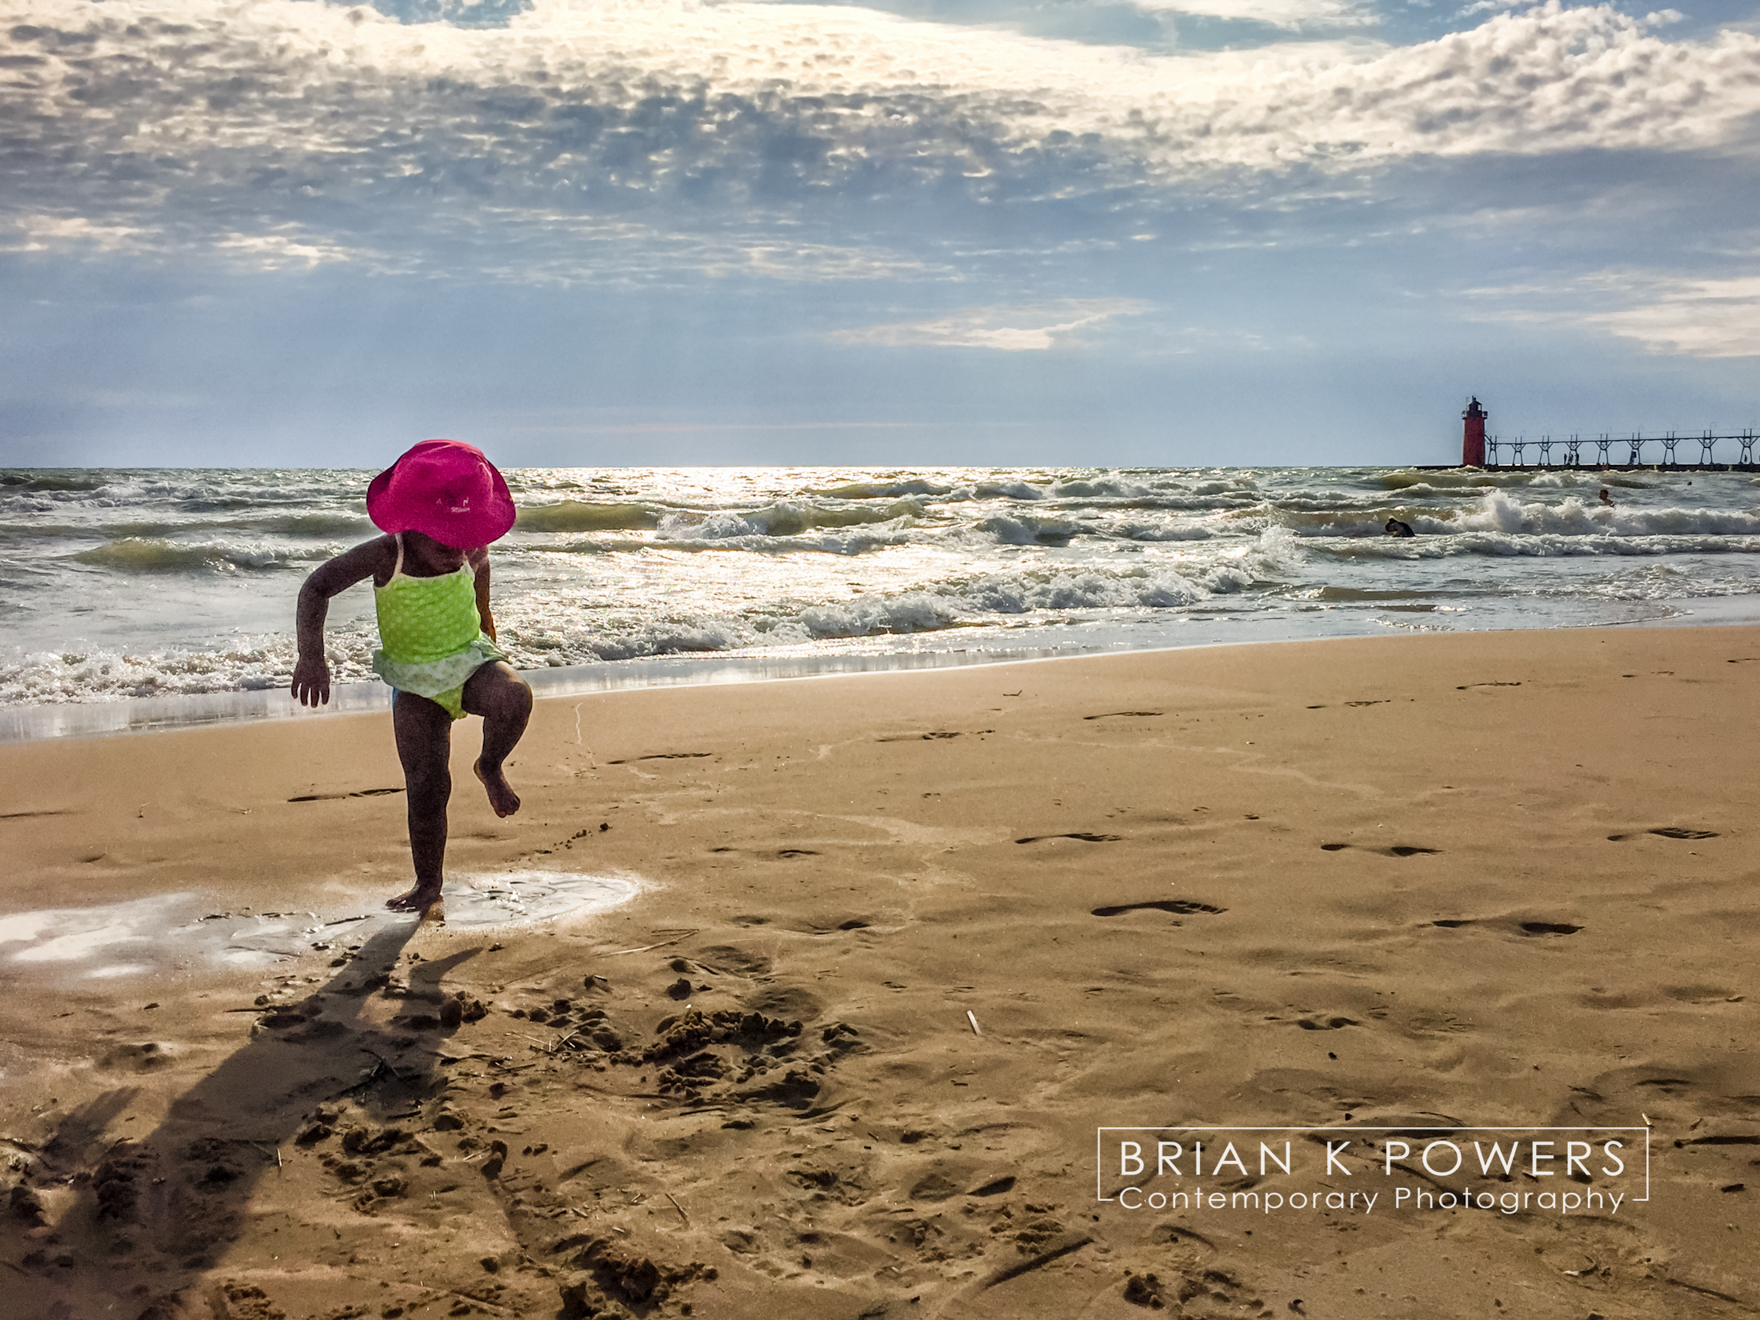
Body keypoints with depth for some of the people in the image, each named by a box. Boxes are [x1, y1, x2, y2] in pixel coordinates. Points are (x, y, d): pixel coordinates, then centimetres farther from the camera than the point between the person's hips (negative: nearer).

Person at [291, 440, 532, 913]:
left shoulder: (469, 551, -11)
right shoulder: (387, 555, -21)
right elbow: (316, 588, -20)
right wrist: (311, 655, -33)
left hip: (471, 660, 1)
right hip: (417, 683, -1)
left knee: (514, 697, -33)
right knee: (427, 786, -4)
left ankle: (490, 767, -1)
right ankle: (428, 885, 15)